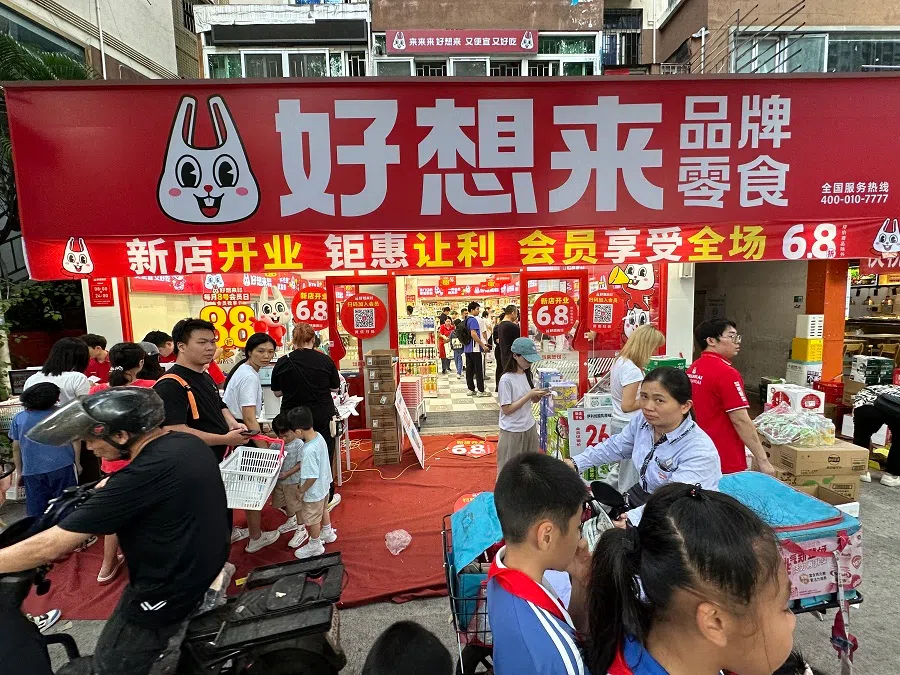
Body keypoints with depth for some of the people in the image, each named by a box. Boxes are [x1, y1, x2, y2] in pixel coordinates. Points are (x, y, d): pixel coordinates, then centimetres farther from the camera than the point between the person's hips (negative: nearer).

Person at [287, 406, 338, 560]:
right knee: (323, 510, 31)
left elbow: (312, 477, -30)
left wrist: (301, 490, -13)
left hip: (314, 492, -8)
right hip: (324, 485, 8)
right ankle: (328, 533, 53)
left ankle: (315, 545, 37)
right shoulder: (318, 436, -12)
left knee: (311, 519, 16)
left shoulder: (309, 451, -38)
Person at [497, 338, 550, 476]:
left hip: (529, 427, 7)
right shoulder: (506, 379, -19)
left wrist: (539, 395, -10)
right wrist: (529, 395, -21)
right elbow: (506, 409, -19)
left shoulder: (527, 375, 2)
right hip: (512, 432, -7)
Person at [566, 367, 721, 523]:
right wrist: (575, 463, 2)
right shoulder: (642, 421, -7)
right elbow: (615, 447, 11)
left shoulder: (700, 451, -27)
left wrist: (630, 519, -52)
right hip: (638, 497, 6)